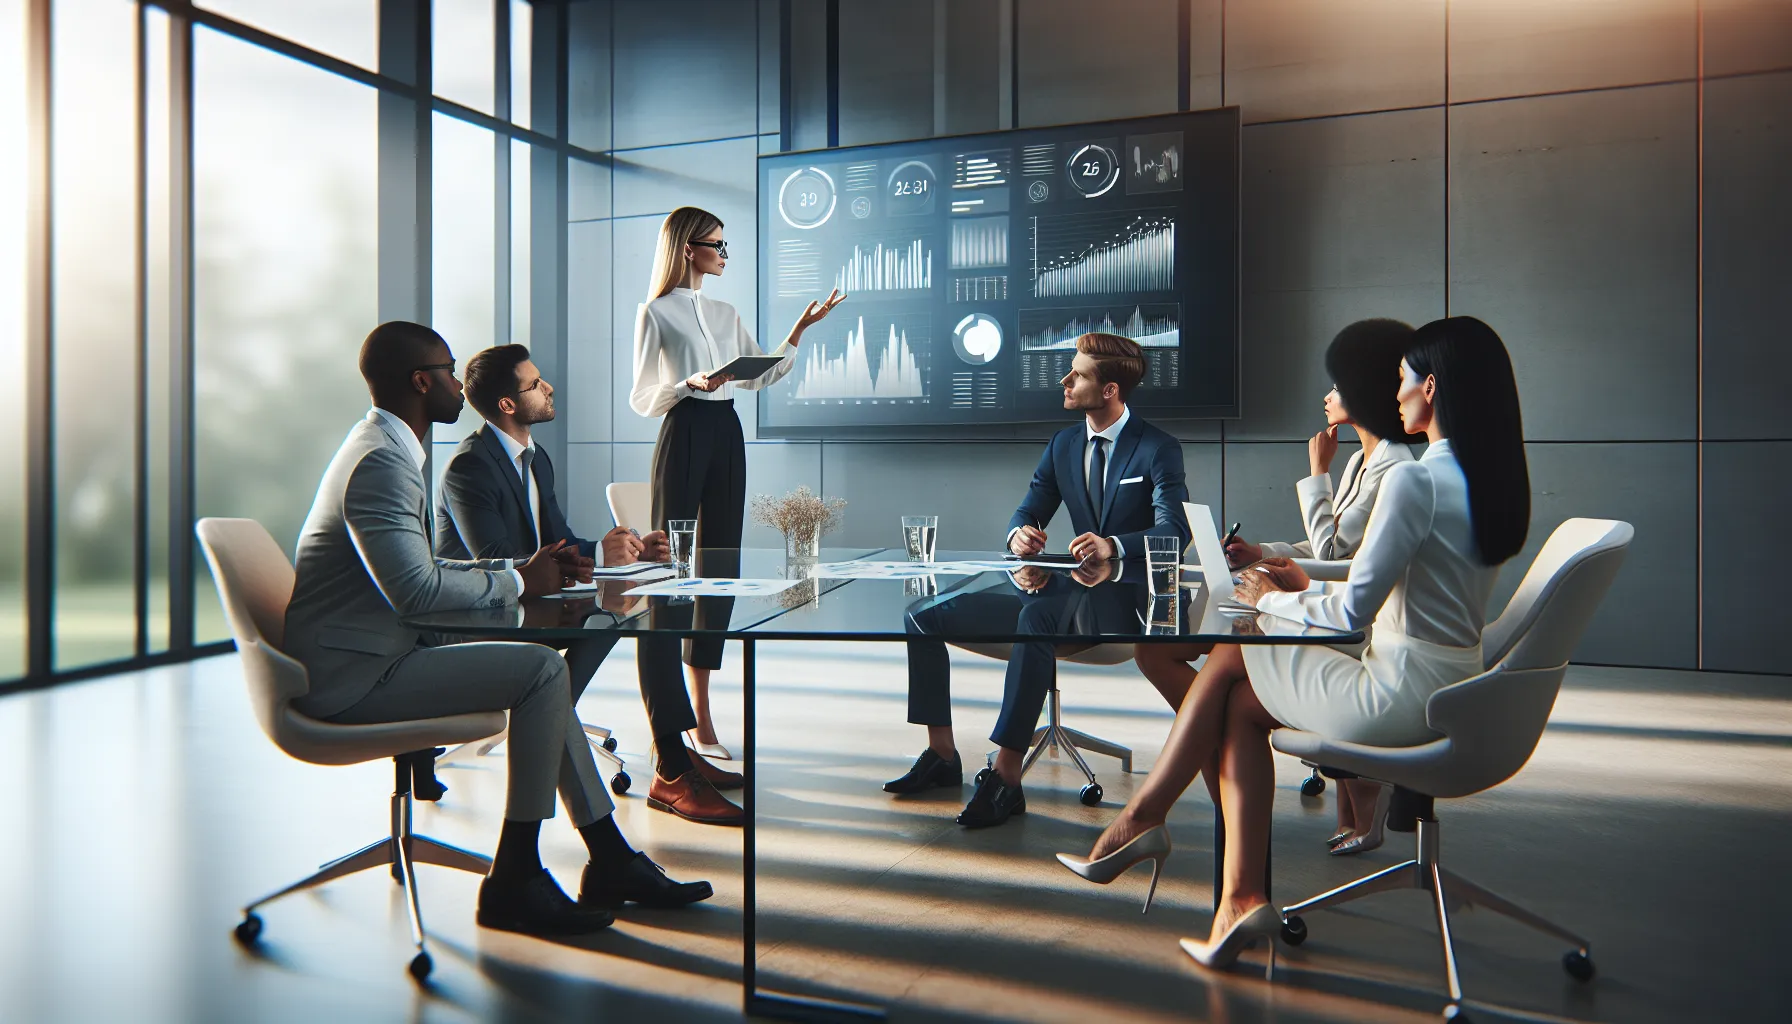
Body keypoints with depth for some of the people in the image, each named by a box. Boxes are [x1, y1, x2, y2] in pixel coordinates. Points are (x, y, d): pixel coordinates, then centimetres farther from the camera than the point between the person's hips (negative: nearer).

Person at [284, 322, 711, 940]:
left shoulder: (388, 450, 17)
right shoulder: (381, 461, -18)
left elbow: (422, 570, 19)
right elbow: (415, 589, -28)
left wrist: (525, 568, 7)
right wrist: (517, 581, -13)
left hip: (375, 655, 11)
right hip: (352, 672, -11)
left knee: (543, 673, 7)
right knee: (543, 671, -19)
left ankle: (610, 861, 10)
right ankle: (513, 882, -9)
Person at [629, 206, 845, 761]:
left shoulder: (726, 314, 18)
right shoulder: (655, 313, 1)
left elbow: (760, 376, 20)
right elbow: (641, 399, -2)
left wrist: (801, 327, 16)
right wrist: (691, 384, -18)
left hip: (726, 435, 6)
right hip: (683, 437, -6)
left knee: (719, 567, 4)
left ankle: (702, 715, 10)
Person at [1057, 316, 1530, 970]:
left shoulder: (1415, 480, -20)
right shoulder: (1493, 480, 10)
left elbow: (1355, 609, -20)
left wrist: (1274, 600, -2)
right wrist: (1310, 587, 14)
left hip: (1401, 698, -9)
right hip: (1450, 694, 9)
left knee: (1229, 661, 5)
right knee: (1240, 705, 11)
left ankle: (1140, 819, 17)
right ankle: (1241, 900, 10)